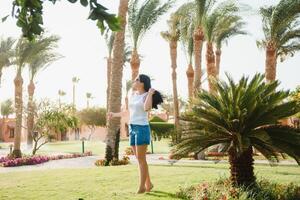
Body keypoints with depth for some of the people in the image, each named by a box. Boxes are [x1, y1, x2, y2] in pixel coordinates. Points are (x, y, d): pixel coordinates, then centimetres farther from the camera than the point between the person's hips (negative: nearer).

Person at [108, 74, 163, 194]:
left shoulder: (147, 95, -6)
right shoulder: (132, 95, 14)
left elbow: (146, 108, -28)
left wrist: (150, 94, -17)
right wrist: (115, 115, 29)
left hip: (142, 129, -7)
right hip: (132, 129, 7)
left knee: (141, 159, -6)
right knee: (139, 159, 10)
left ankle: (142, 186, 3)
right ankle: (148, 184, 20)